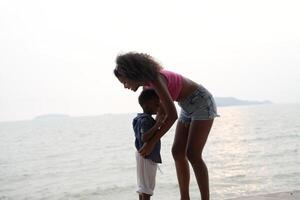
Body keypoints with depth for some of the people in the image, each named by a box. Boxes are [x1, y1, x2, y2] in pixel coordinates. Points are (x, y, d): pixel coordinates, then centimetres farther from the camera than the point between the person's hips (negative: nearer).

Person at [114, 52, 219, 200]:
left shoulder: (156, 80, -30)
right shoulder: (147, 83, -1)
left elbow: (172, 115, -33)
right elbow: (163, 110, 9)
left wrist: (152, 142, -30)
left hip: (202, 103, -9)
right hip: (189, 107, 9)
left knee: (193, 155, -15)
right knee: (177, 152, 2)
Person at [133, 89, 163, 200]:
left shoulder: (142, 119, 10)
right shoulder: (146, 120, -21)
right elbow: (144, 138, -35)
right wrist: (157, 125, -36)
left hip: (144, 156, 10)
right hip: (147, 157, -10)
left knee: (143, 186, 15)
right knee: (146, 187, -5)